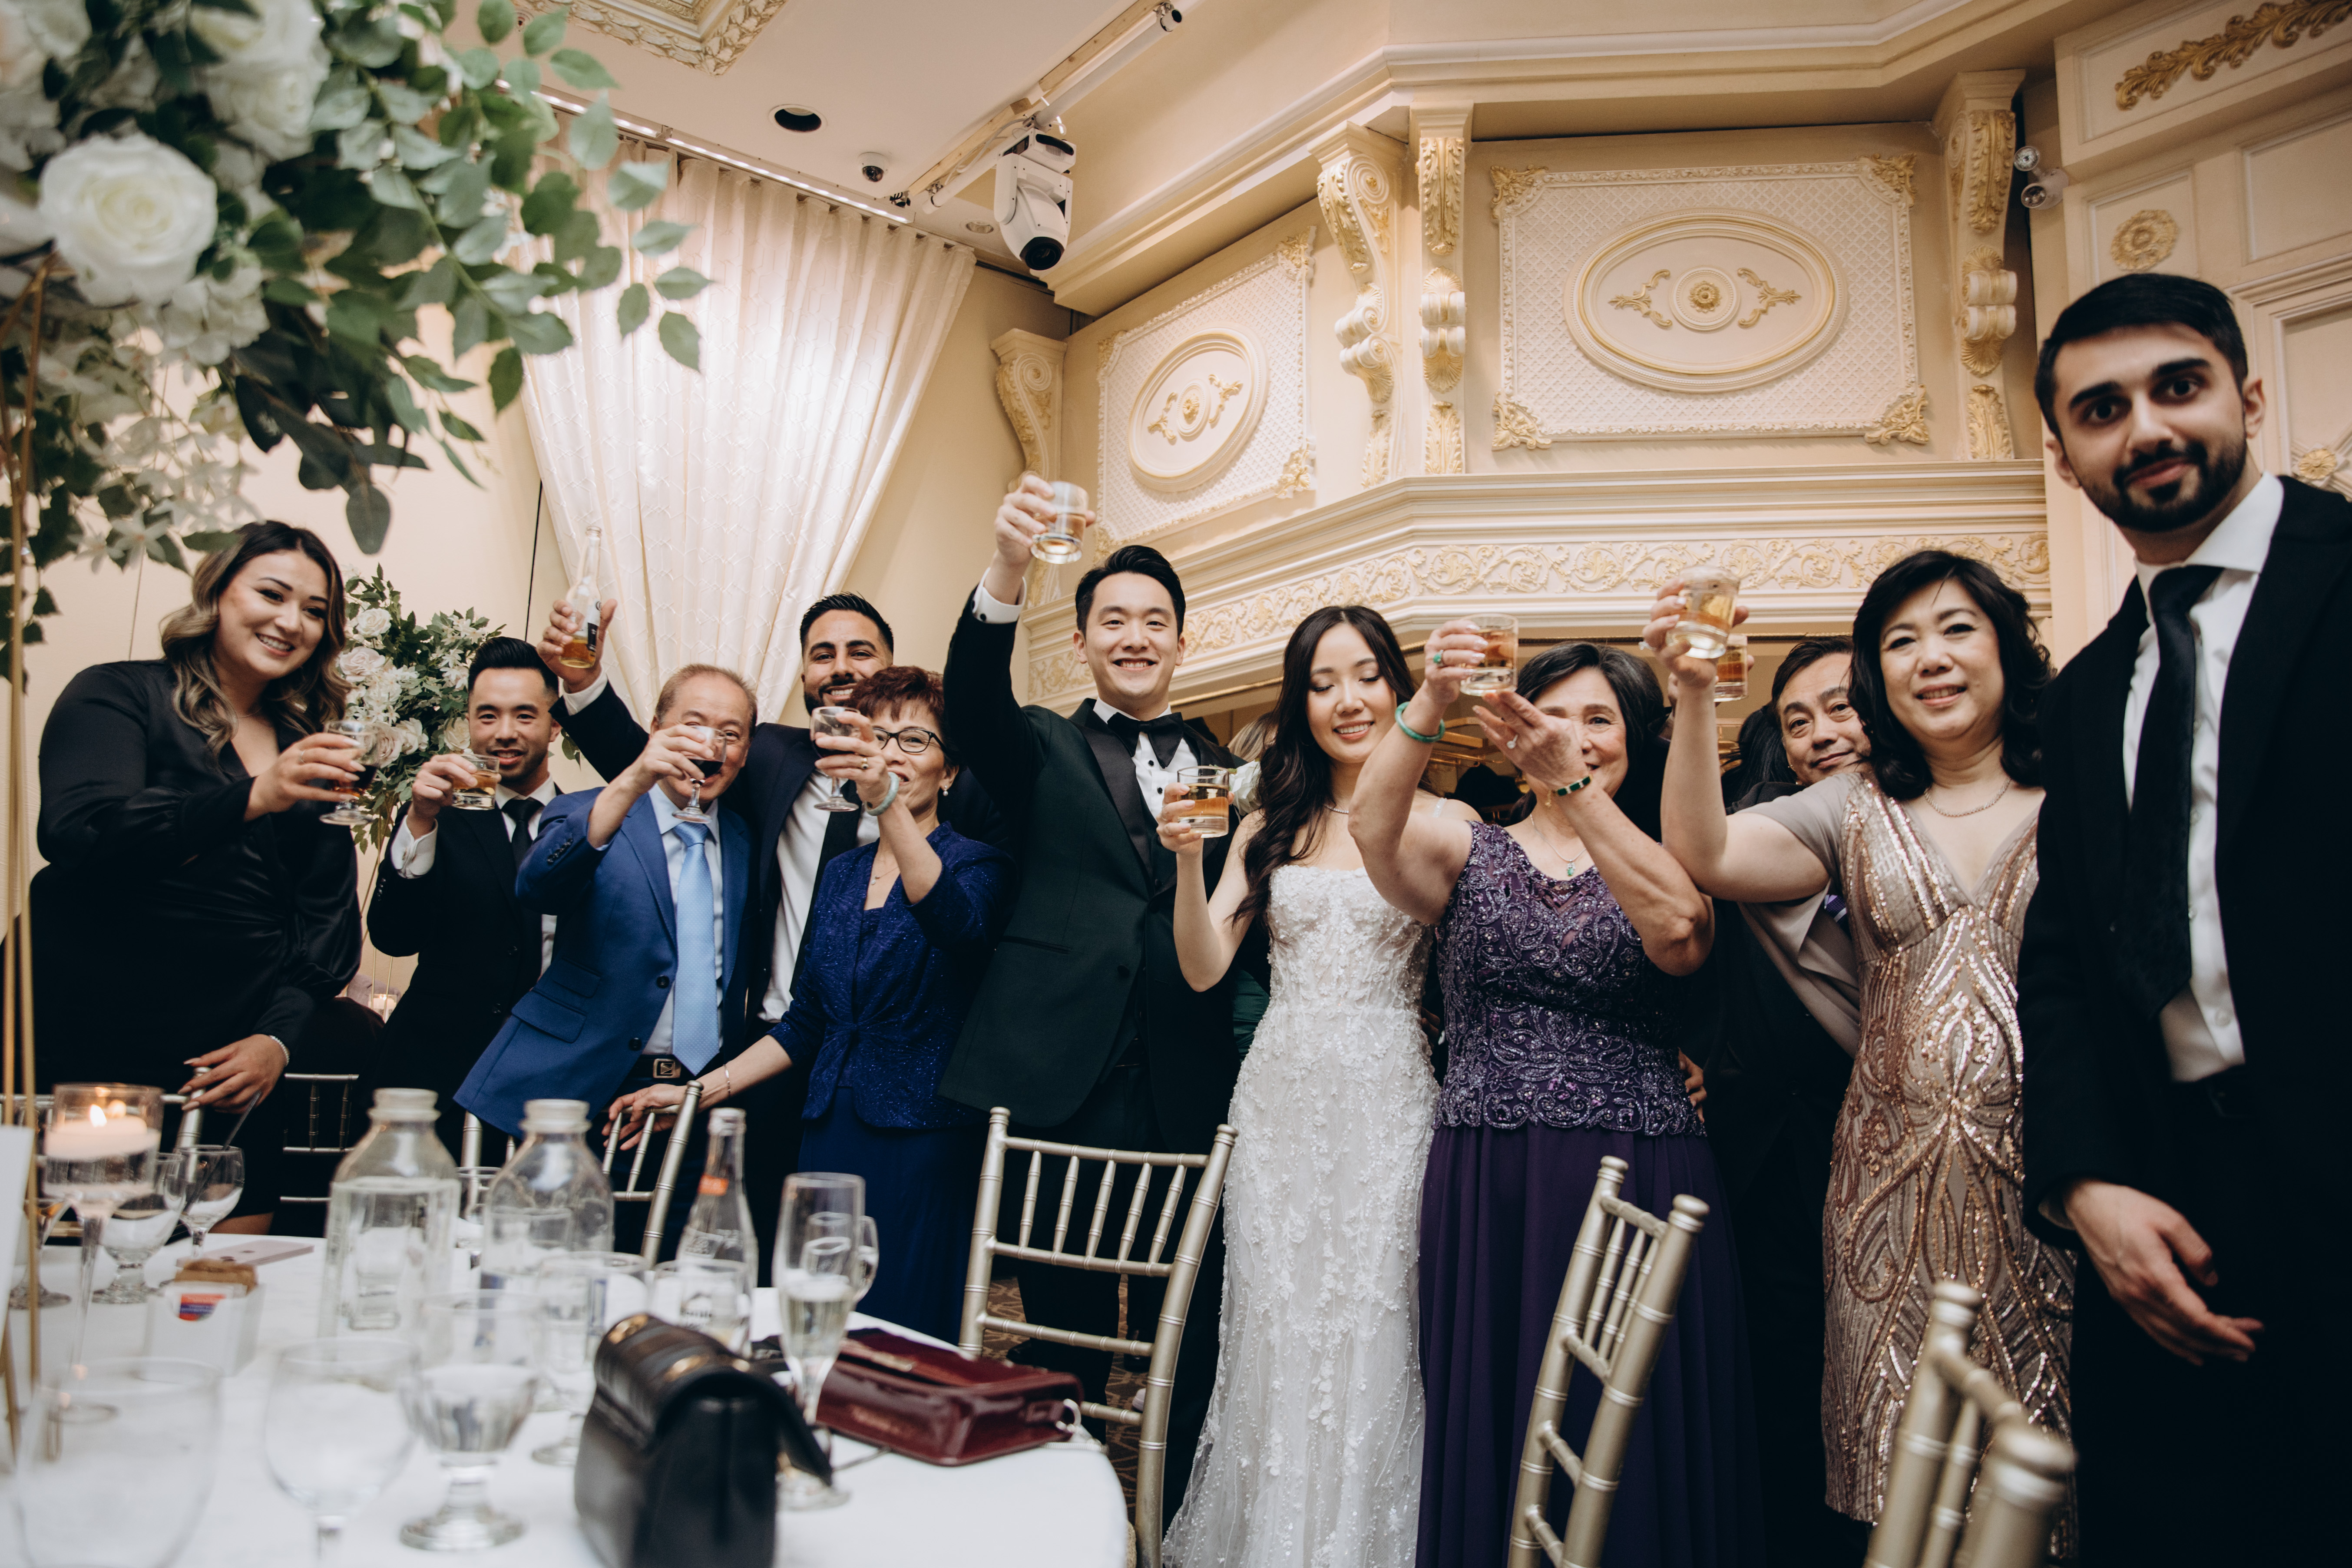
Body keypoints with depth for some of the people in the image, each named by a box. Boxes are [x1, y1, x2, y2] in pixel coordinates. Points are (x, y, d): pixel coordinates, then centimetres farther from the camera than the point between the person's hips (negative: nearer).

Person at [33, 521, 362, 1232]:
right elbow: (79, 832, -17)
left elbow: (329, 920, 11)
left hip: (230, 1066, 4)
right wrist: (251, 799, -30)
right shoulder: (116, 695, 2)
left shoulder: (311, 754, 14)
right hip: (89, 1058, -4)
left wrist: (279, 1039, -3)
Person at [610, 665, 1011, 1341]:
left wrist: (887, 803, -41)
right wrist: (704, 1090, 9)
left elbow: (959, 920, -28)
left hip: (922, 1139, -5)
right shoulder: (840, 875, 14)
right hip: (829, 1133, 5)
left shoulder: (978, 862, -3)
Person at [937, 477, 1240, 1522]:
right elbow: (974, 704, -16)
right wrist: (1006, 574, -31)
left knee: (1188, 1346, 8)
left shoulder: (1223, 771, 14)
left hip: (1188, 1098, 2)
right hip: (1058, 1086, -1)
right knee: (1063, 1341, 8)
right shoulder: (1044, 752, 8)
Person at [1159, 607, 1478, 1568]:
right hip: (1278, 1101, 3)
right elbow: (1203, 969, 3)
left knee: (1369, 1332, 3)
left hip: (1387, 1102, -3)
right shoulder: (1270, 828, 9)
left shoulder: (1446, 820, 0)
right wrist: (1188, 857, -13)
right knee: (1274, 1333, 9)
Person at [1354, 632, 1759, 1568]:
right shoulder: (1469, 855, 9)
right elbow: (1372, 828, -12)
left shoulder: (1672, 863, 7)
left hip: (1639, 1198, 0)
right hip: (1483, 1198, 1)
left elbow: (1678, 931, -16)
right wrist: (1428, 708, -28)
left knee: (1631, 1444, 5)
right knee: (1489, 1431, 7)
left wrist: (1572, 784, -25)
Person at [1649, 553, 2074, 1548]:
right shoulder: (1855, 809, 8)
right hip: (1897, 1183, 2)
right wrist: (1695, 697, -17)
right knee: (1907, 1460, 8)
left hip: (2053, 1175, -1)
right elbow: (1703, 853, -6)